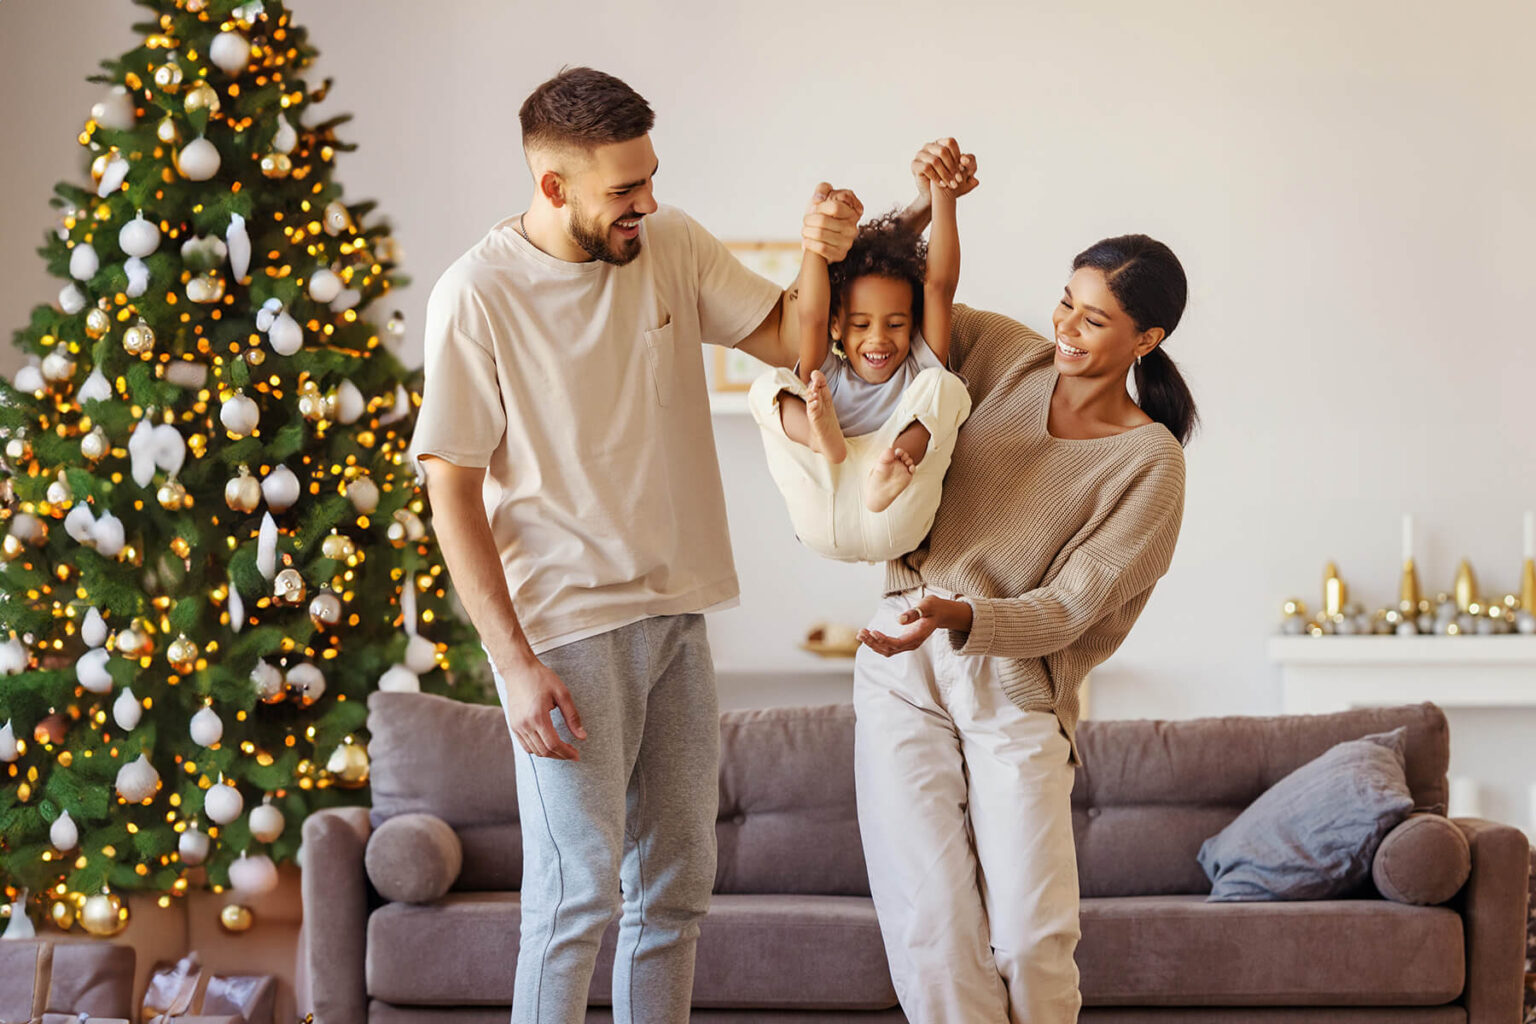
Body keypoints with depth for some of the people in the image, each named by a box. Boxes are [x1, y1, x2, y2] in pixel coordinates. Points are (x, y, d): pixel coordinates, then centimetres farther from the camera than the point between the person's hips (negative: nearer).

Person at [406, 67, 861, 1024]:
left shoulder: (672, 245, 3)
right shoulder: (478, 295, -13)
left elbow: (790, 340, 7)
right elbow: (452, 492, -12)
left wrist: (820, 256, -15)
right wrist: (515, 661, -18)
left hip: (676, 614, 6)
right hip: (566, 628, -6)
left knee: (678, 882, 12)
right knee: (580, 890, -8)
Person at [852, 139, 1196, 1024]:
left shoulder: (1151, 461, -5)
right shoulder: (1009, 358, 5)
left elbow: (1067, 609, -11)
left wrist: (958, 618, -28)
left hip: (1017, 690, -2)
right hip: (906, 668, 2)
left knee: (1034, 940, -13)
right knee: (934, 932, -8)